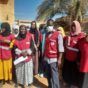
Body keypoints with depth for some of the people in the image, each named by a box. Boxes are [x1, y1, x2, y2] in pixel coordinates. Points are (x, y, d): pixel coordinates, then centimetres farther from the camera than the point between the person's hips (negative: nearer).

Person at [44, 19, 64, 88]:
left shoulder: (58, 35, -8)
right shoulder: (47, 34, 12)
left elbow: (60, 48, -11)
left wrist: (59, 59, -15)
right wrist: (44, 56, 13)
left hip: (54, 59, -6)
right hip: (46, 58, 6)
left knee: (54, 76, -1)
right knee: (48, 75, 16)